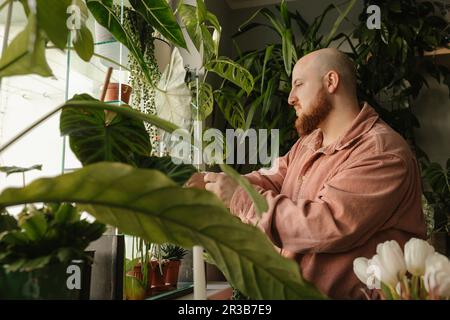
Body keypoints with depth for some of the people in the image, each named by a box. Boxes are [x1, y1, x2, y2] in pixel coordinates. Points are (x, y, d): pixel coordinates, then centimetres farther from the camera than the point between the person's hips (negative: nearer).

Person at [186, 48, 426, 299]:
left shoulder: (383, 152, -16)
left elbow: (328, 224, -26)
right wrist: (214, 184, -10)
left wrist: (240, 198, -20)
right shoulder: (308, 142, 15)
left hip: (344, 294, -7)